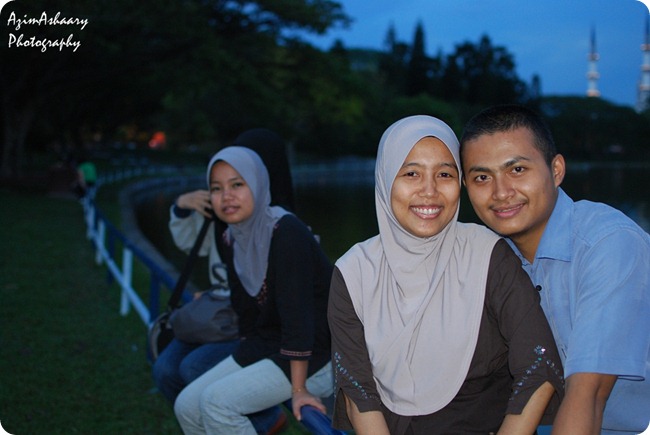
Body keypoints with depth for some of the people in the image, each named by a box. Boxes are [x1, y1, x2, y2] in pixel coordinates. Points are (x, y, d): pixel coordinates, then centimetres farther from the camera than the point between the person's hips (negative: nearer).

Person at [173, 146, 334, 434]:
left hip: (315, 356, -8)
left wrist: (298, 389, -24)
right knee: (187, 406, 0)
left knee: (217, 401, -21)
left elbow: (297, 313, -25)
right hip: (265, 346, 8)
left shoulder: (286, 233, -22)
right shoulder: (232, 240, 3)